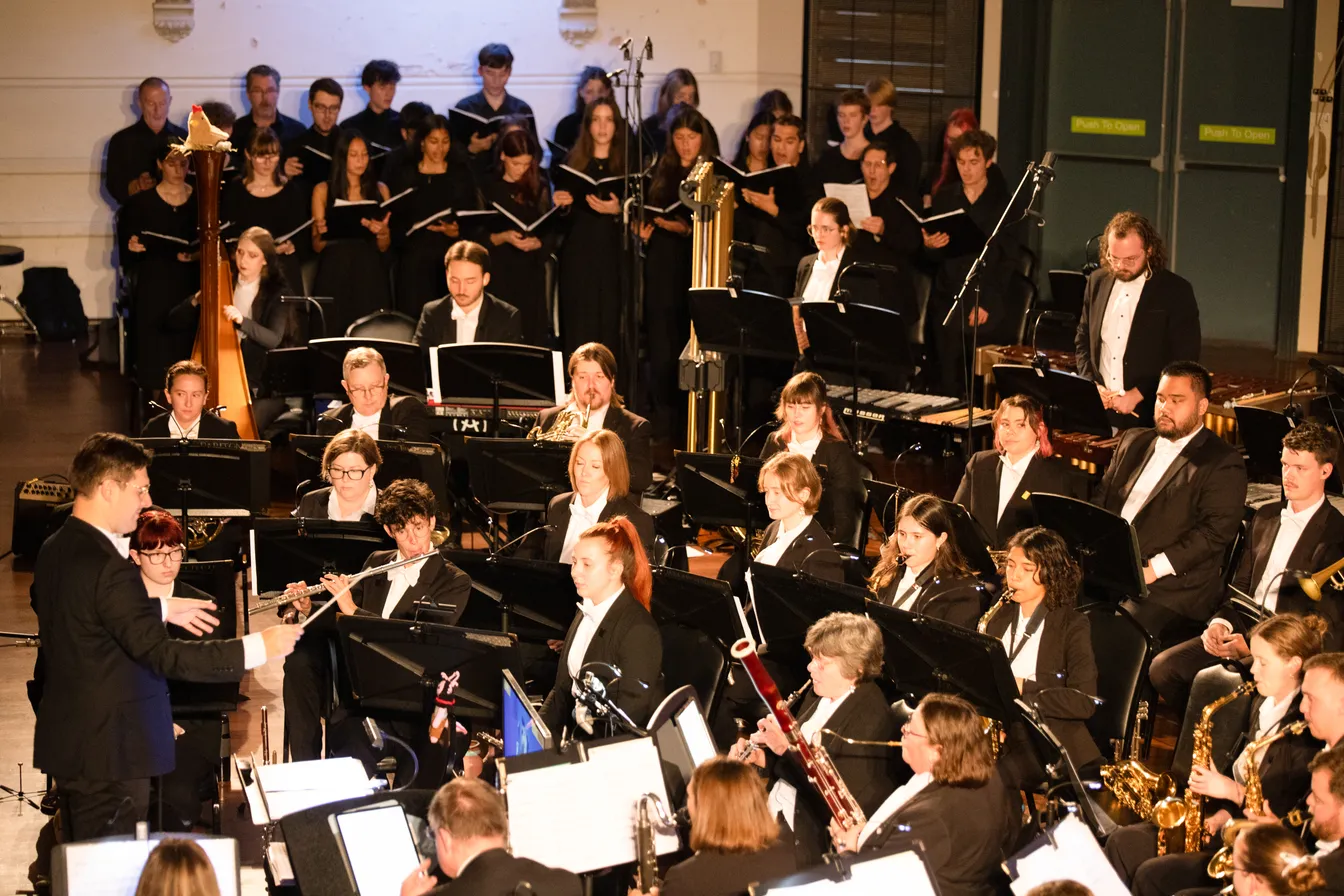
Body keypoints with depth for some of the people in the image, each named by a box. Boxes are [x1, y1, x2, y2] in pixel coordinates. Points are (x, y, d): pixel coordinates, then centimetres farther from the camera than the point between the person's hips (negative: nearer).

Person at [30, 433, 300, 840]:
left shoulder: (55, 551, 6)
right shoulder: (109, 567, -24)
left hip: (67, 740, 10)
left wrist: (162, 612, 21)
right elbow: (162, 655, -27)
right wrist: (258, 647, -26)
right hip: (109, 752, -10)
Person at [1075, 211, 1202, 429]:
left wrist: (1137, 395, -14)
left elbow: (1185, 361, -8)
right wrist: (1090, 385, 0)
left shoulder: (1176, 292, -7)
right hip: (1098, 412, 4)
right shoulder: (1097, 281, 7)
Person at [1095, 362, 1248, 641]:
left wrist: (1153, 568, -18)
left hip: (1169, 588, -6)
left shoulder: (1223, 463, -2)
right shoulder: (1133, 441, 21)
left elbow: (1216, 531, -11)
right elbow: (1103, 499, 21)